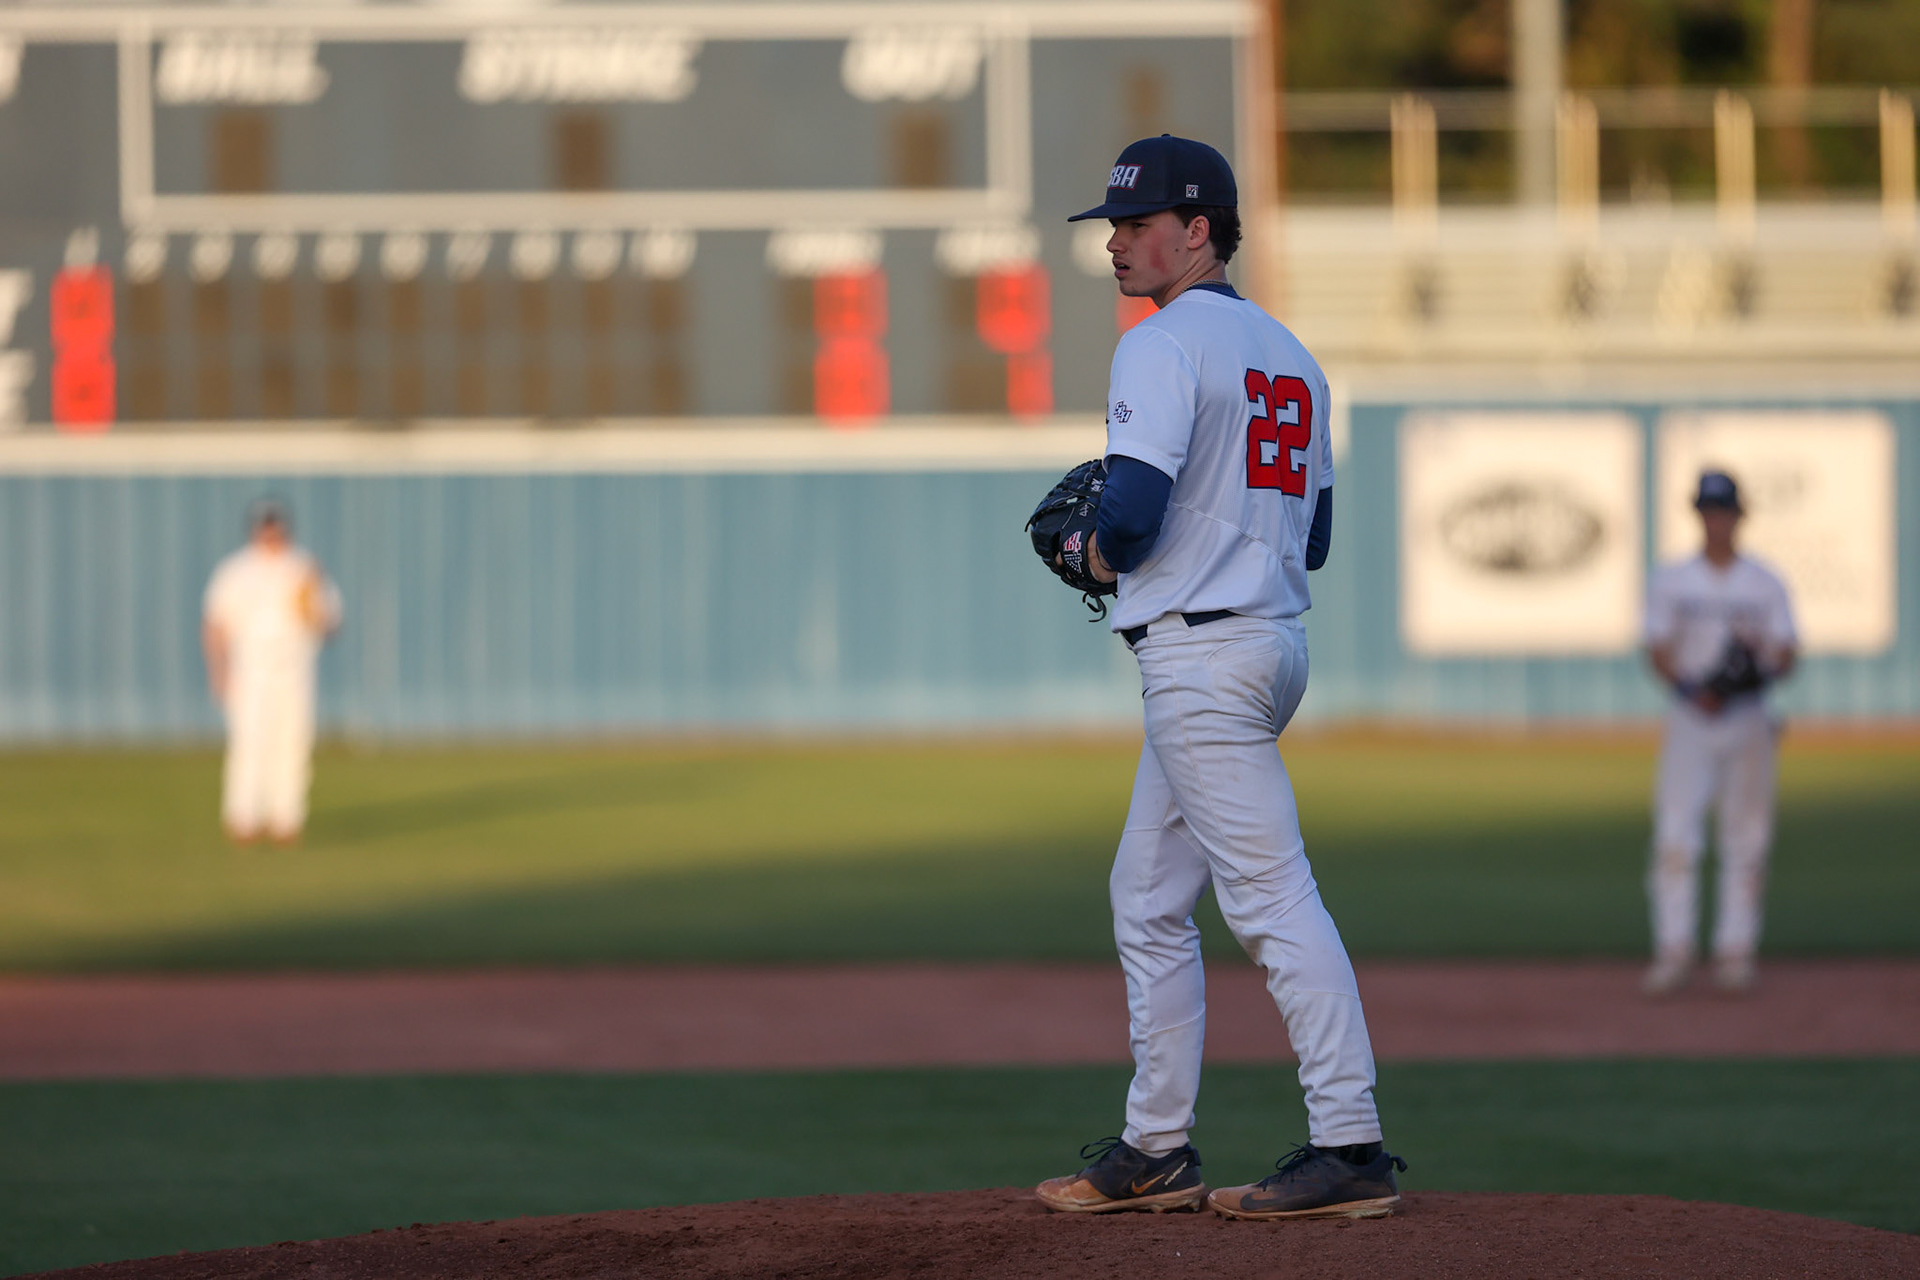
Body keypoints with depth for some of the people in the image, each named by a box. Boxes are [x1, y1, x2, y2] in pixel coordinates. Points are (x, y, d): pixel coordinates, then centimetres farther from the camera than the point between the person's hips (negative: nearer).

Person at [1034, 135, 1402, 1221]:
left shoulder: (1163, 346, -12)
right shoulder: (1288, 354, 16)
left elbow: (1134, 513, -22)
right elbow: (1314, 534, 19)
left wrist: (1097, 551, 0)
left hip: (1201, 659, -10)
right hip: (1273, 636, 10)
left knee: (1275, 898, -12)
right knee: (1149, 900, 16)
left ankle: (1352, 1147, -15)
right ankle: (1157, 1151, 19)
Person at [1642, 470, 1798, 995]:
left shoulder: (1766, 584, 8)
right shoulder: (1670, 580, 8)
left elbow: (1789, 654, 6)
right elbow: (1659, 651, 4)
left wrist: (1766, 660, -18)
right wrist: (1691, 689, -14)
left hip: (1748, 720, 1)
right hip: (1689, 717, -1)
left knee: (1746, 838, -1)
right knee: (1675, 834, -9)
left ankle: (1735, 951, 4)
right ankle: (1673, 951, -8)